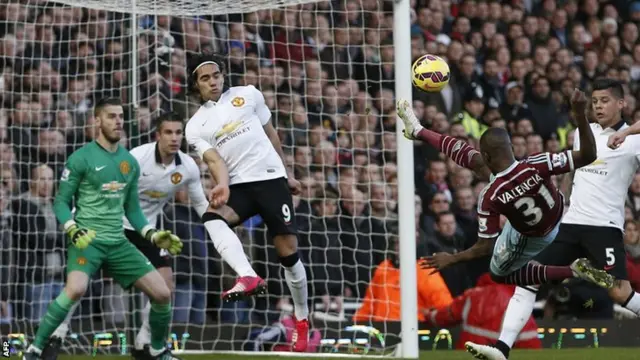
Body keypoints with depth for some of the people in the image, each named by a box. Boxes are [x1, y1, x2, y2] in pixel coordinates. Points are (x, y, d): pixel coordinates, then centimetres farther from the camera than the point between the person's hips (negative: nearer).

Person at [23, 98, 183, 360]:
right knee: (76, 289, -34)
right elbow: (61, 202, -3)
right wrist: (74, 231, -19)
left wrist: (154, 235, 9)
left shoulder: (130, 162, 12)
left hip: (118, 242, 6)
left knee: (162, 293, 0)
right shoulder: (81, 158, -6)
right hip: (87, 239, -6)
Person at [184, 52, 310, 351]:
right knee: (211, 217, -32)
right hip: (238, 186, 1)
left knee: (288, 251, -5)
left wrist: (286, 174, 18)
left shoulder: (247, 95, 8)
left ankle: (302, 320, 12)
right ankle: (249, 277, -47)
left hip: (271, 178, -1)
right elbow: (213, 159, -8)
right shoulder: (196, 126, 6)